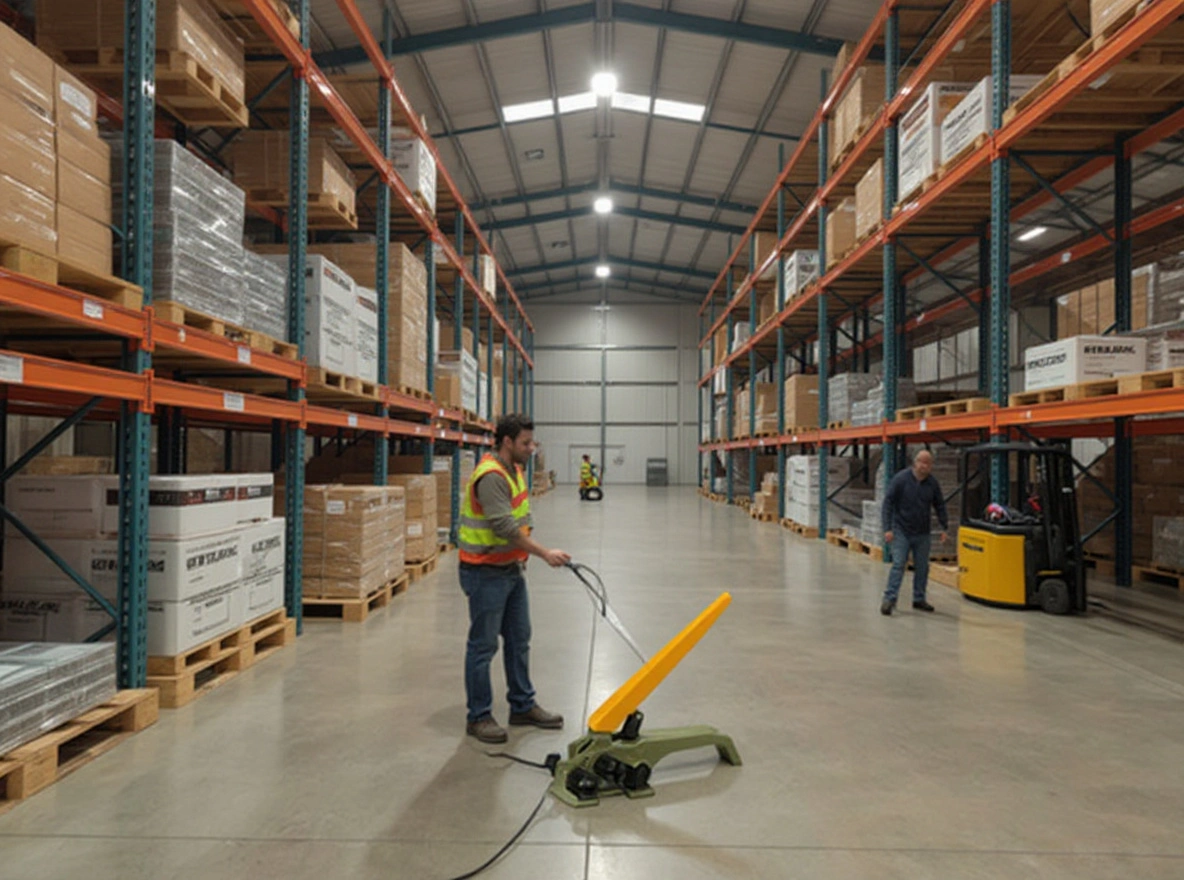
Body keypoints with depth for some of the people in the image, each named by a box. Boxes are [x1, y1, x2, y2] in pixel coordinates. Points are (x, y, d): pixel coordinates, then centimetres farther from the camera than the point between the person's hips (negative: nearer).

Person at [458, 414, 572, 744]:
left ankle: (523, 706, 30)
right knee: (483, 645, 2)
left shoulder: (514, 470, 9)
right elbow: (506, 528, -30)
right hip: (486, 574, -10)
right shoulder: (491, 477, -23)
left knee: (519, 640, 16)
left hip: (512, 570, 10)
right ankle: (478, 717, 16)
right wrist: (545, 553, -28)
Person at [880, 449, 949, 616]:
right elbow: (888, 503, -10)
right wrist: (888, 528, -14)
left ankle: (919, 599, 23)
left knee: (922, 567, 10)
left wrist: (945, 527, 8)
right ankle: (889, 599, -7)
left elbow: (940, 506, 13)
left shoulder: (932, 483, 2)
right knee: (898, 565, -9)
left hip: (922, 533, 4)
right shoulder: (901, 479, -10)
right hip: (901, 532, -4)